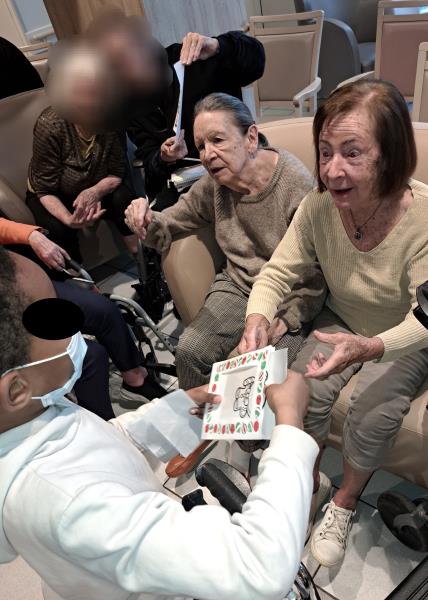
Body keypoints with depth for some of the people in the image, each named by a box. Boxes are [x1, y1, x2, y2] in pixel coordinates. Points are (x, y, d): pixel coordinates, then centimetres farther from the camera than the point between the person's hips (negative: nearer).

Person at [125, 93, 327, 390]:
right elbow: (170, 226, 5)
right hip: (238, 285, 4)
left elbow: (316, 276, -15)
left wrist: (287, 320, -23)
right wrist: (148, 222, -18)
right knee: (190, 352, -14)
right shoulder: (215, 182, -2)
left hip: (290, 298, -4)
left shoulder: (296, 185, -19)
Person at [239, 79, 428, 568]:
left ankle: (344, 501, 12)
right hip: (342, 322, 3)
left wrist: (370, 347, -48)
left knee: (372, 415, -21)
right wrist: (258, 318, -37)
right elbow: (277, 273, -15)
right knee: (303, 392, -18)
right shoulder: (318, 206, -21)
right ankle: (308, 480, 14)